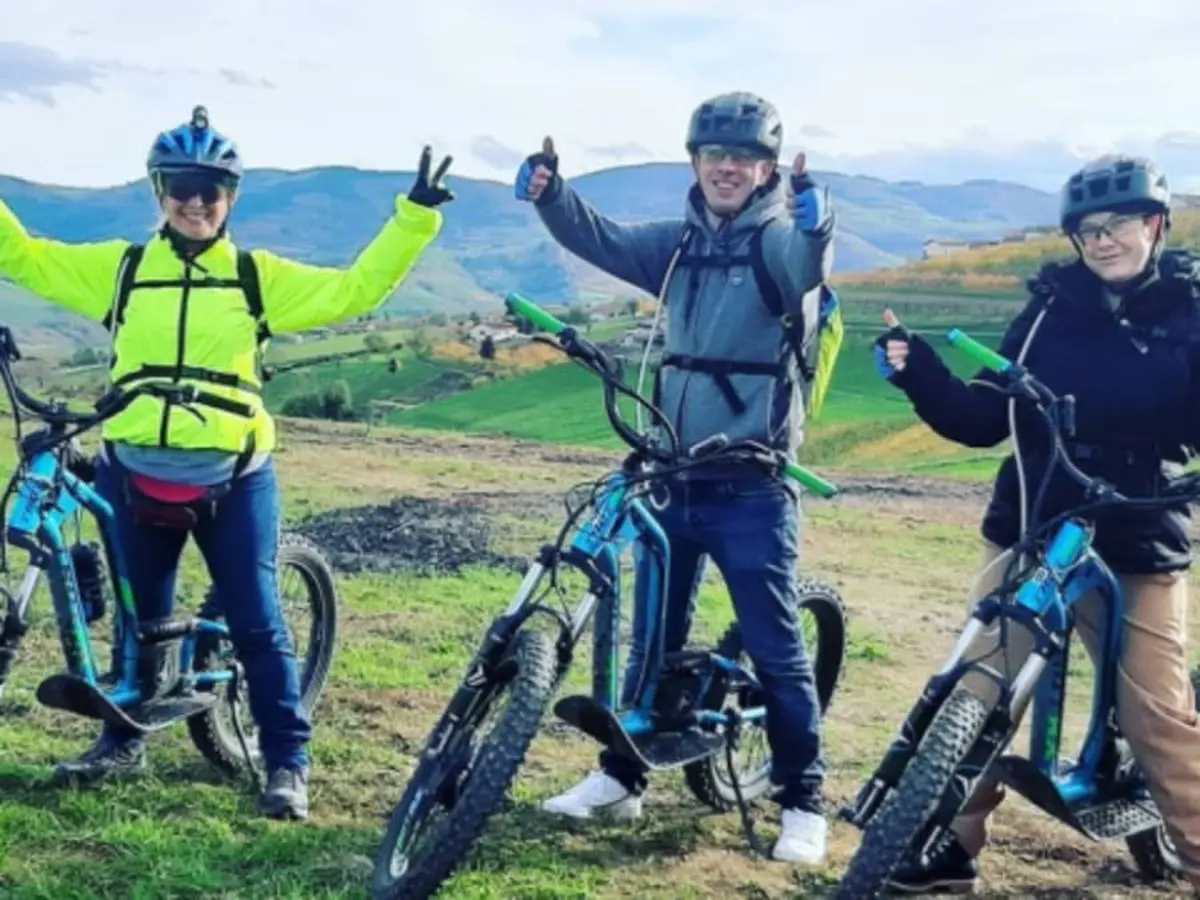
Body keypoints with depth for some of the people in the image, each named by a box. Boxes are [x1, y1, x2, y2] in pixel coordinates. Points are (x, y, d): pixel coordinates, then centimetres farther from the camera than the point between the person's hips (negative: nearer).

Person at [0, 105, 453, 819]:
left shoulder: (260, 276, 3)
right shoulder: (119, 267, 7)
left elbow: (354, 289, 1)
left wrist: (414, 217, -5)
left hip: (232, 476, -2)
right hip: (135, 471, 2)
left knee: (256, 621, -1)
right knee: (139, 617, 17)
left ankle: (288, 761, 9)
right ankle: (123, 741, 35)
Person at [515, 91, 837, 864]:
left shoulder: (779, 239, -6)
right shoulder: (679, 243, 11)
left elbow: (804, 269, -27)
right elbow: (601, 242, 3)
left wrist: (818, 224, -49)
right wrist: (551, 194, -16)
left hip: (751, 485, -5)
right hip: (674, 474, 6)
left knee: (775, 645, 0)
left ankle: (803, 801, 12)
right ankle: (622, 777, 27)